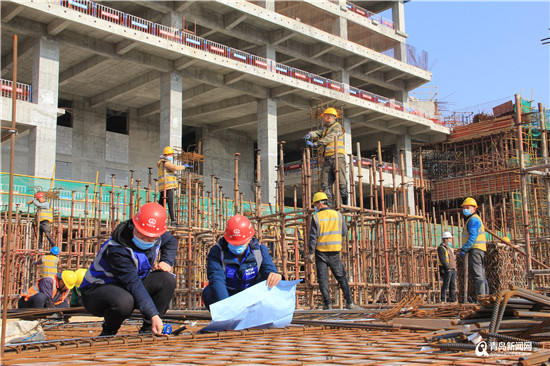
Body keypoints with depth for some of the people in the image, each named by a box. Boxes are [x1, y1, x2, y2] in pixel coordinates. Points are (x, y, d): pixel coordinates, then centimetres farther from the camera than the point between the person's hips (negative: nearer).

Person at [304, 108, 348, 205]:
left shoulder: (337, 127, 3)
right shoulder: (325, 129, 28)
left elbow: (330, 138, -11)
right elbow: (317, 133, 12)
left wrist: (316, 144, -18)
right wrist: (310, 134, -11)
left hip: (338, 157, -7)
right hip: (327, 159, 7)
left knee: (341, 182, -12)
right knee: (325, 183, -3)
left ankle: (345, 204, -12)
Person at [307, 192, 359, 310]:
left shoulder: (316, 217, -5)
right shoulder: (338, 215, 4)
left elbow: (313, 237, -8)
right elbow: (344, 233, 8)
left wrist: (310, 253, -5)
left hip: (321, 251, -2)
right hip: (334, 252, 2)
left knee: (323, 279, 4)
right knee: (342, 277, 9)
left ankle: (327, 304, 2)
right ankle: (349, 303, 7)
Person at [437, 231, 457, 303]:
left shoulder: (450, 248, 20)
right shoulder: (441, 248, -8)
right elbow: (442, 260, -17)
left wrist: (455, 267, 15)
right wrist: (448, 268, -19)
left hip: (453, 269, 9)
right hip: (446, 270, -9)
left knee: (453, 285, 8)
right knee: (445, 285, -9)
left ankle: (453, 299, 13)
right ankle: (443, 300, -6)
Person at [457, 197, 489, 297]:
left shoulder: (473, 219, -7)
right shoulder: (473, 219, 25)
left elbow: (473, 237, -19)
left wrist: (464, 249, -23)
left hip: (475, 249, -11)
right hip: (479, 250, 11)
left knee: (477, 276, -15)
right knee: (481, 276, 10)